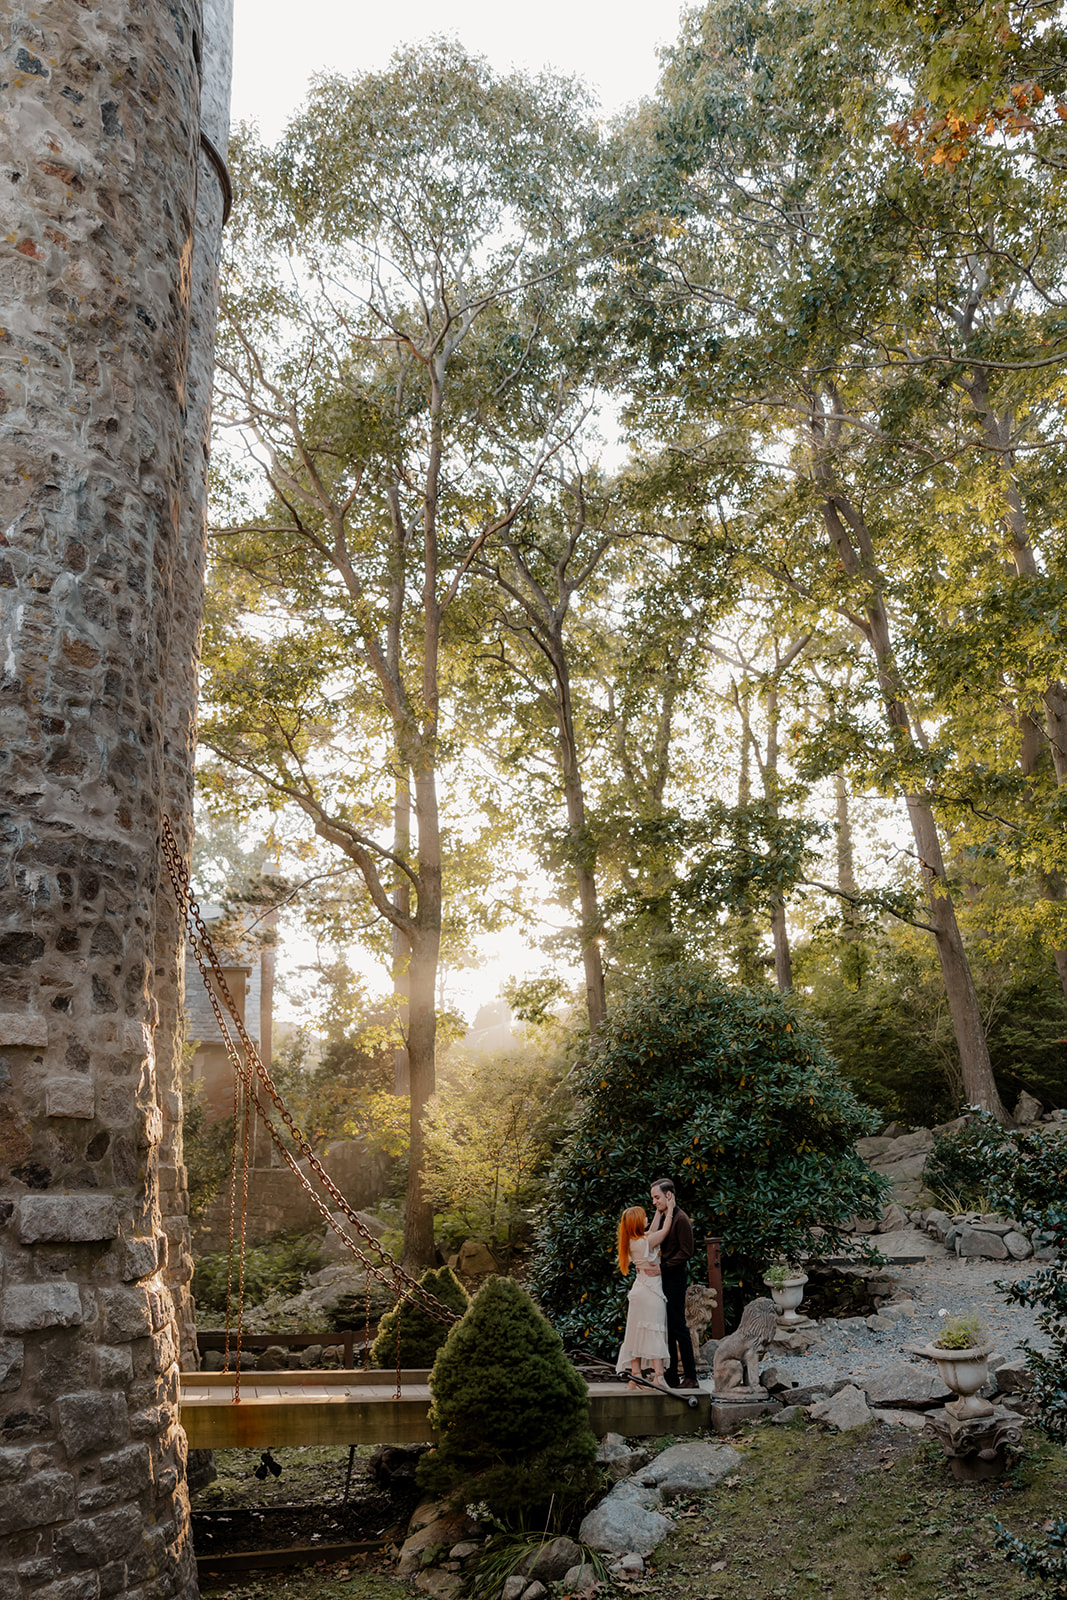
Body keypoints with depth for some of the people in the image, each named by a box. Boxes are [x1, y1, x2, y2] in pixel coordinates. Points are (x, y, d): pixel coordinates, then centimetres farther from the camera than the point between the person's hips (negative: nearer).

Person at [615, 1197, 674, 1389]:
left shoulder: (633, 1242, 5)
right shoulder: (647, 1242, -18)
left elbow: (654, 1229, 20)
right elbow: (665, 1230, -5)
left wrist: (660, 1211, 24)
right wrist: (669, 1209, 6)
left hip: (639, 1290, 8)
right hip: (652, 1290, -8)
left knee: (638, 1332, 9)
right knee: (655, 1333, -5)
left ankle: (635, 1377, 11)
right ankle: (658, 1377, -8)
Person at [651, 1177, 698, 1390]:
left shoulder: (680, 1219, -11)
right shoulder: (662, 1217, 16)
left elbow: (685, 1251, -15)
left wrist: (664, 1267, -20)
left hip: (675, 1277, -9)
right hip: (662, 1277, 9)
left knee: (678, 1327, -6)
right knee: (666, 1328, 9)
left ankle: (691, 1377, 1)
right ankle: (671, 1378, 15)